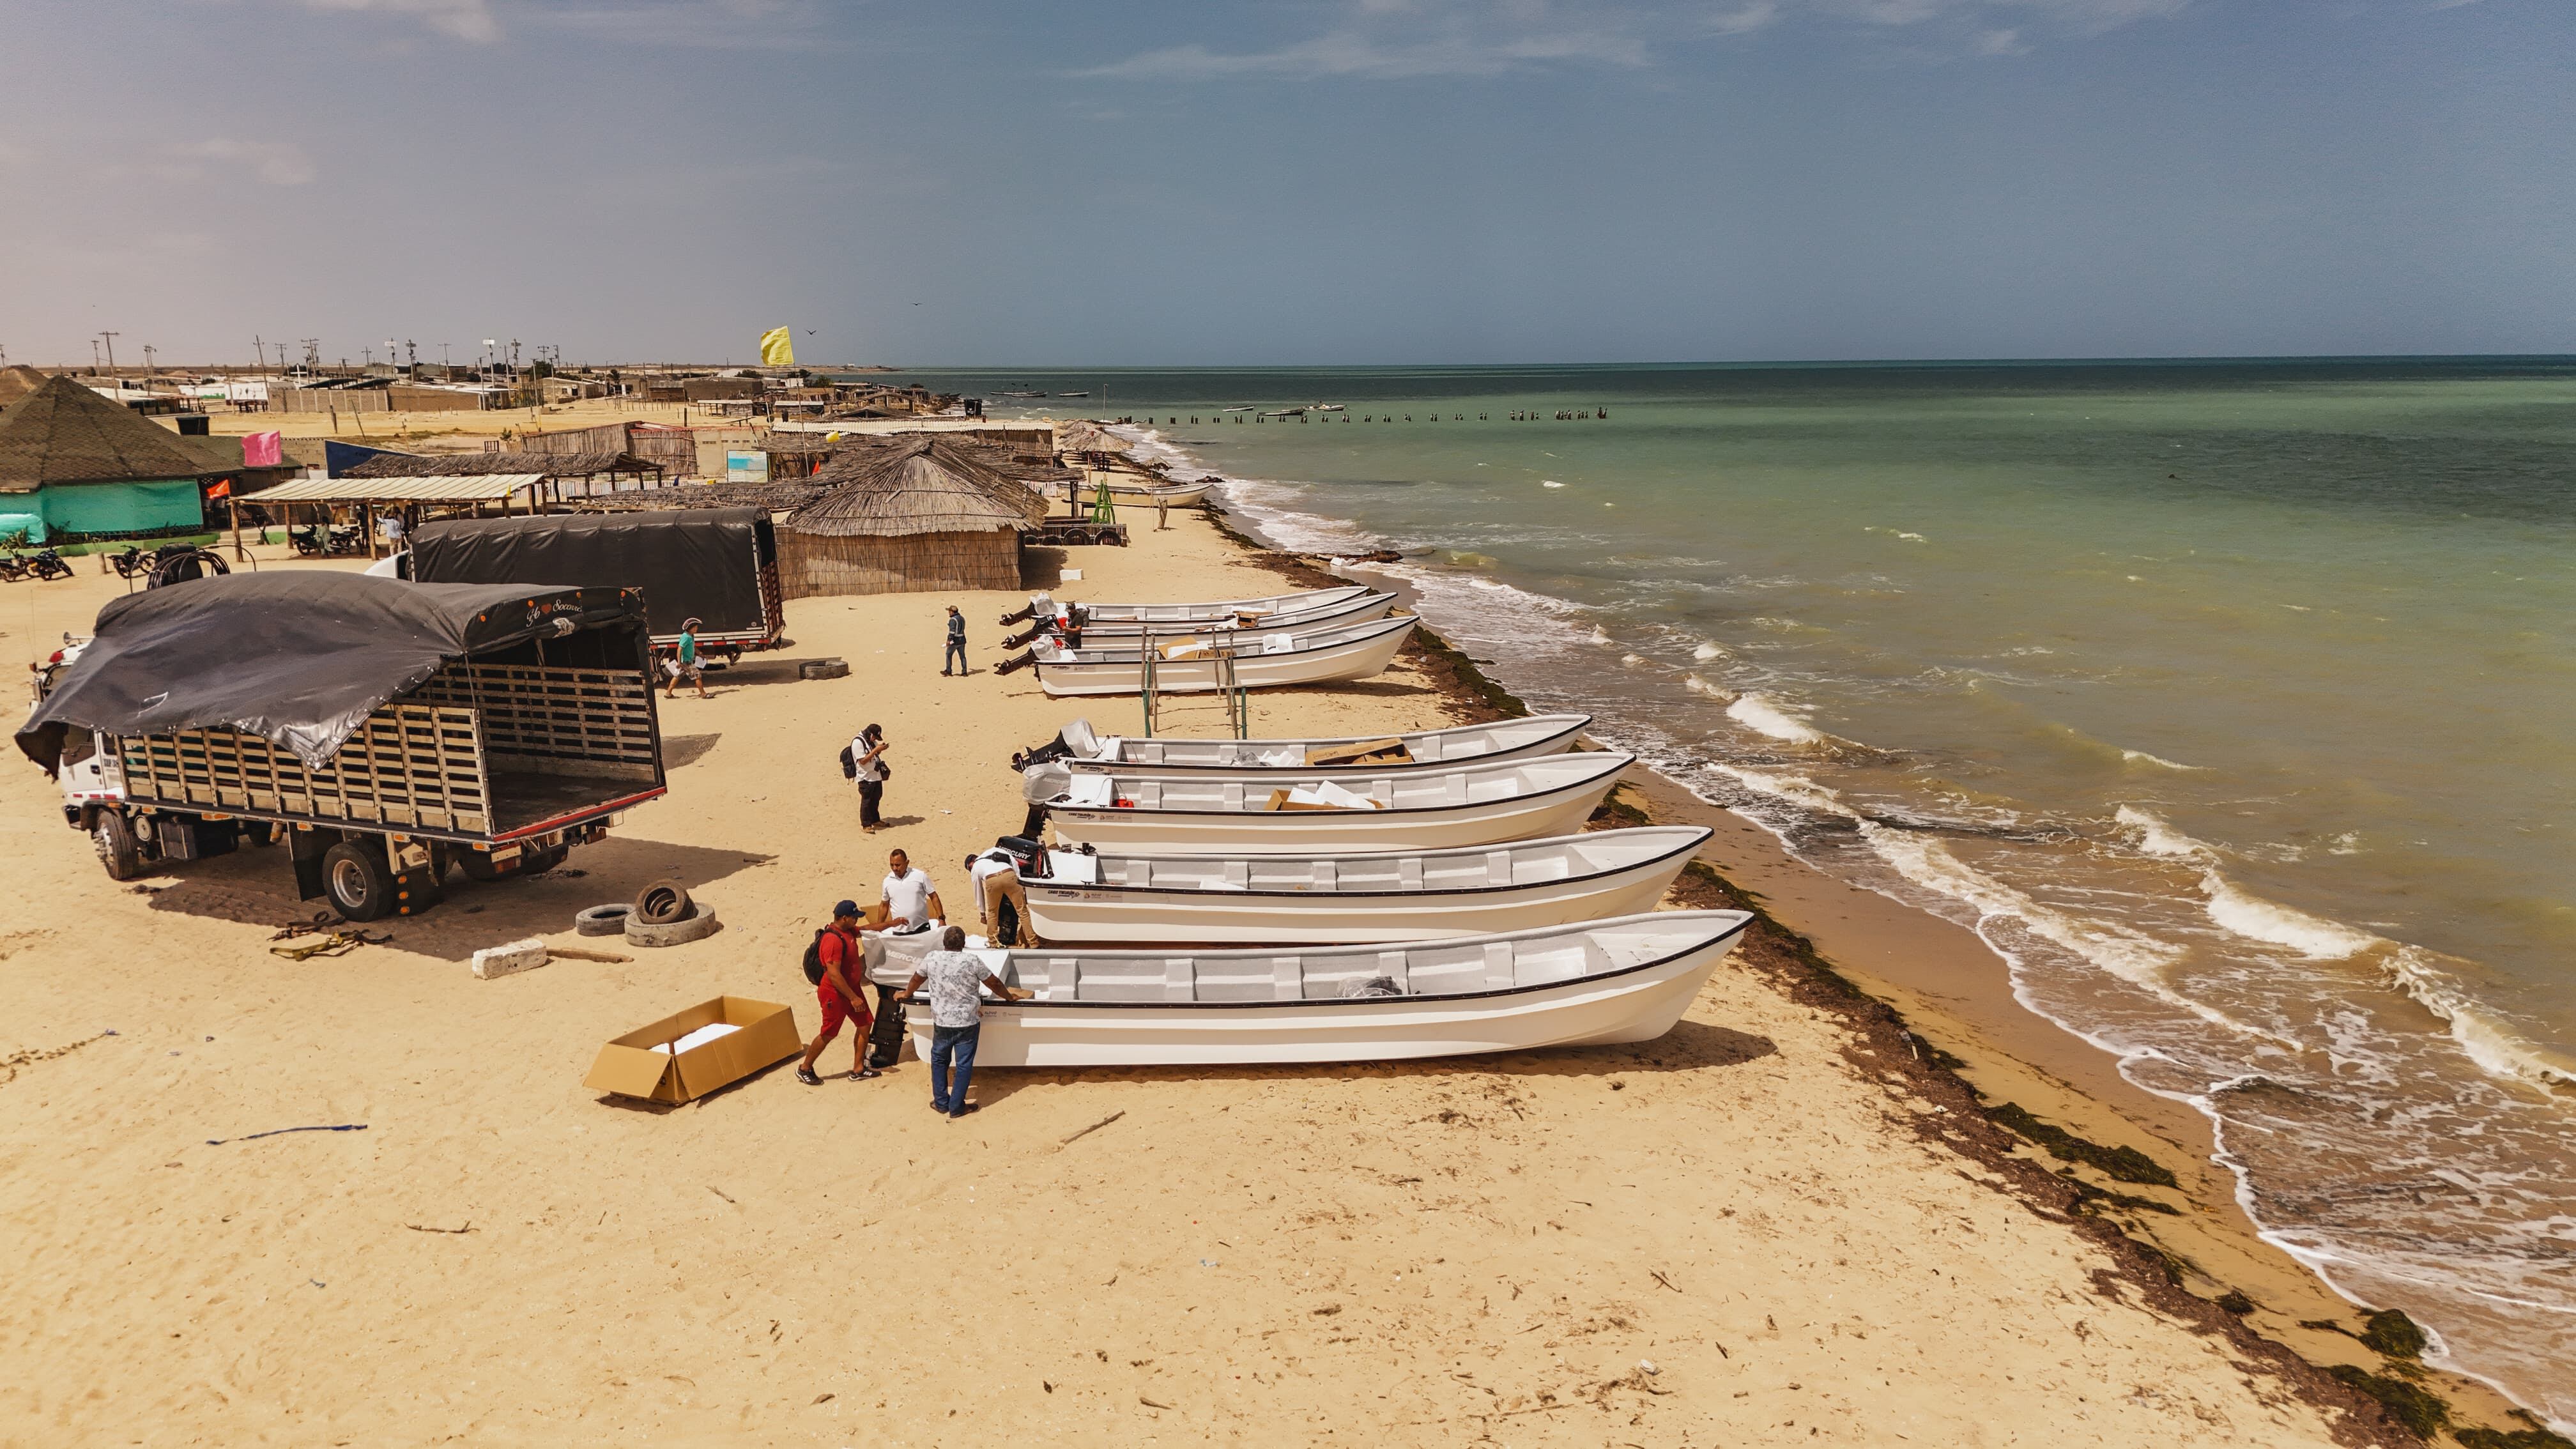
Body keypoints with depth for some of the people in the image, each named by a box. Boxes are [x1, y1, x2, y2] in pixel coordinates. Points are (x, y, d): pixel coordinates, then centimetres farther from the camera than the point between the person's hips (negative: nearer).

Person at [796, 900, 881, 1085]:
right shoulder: (833, 940, -27)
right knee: (828, 1034, 3)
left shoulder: (848, 931, 2)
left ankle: (858, 1070, 17)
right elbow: (833, 974, -29)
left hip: (851, 988, 9)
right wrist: (853, 998, -25)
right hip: (835, 994, -9)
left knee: (865, 1025, 8)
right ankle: (805, 1069, 21)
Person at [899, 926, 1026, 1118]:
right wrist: (1010, 997, 15)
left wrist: (907, 994, 34)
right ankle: (956, 1107, 14)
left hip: (941, 1022, 3)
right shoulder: (972, 960, -13)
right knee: (964, 1065, 8)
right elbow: (994, 983, -3)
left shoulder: (931, 959, -5)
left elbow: (917, 979, 14)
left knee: (939, 1060, 21)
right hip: (968, 1023, -2)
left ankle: (941, 1103, 27)